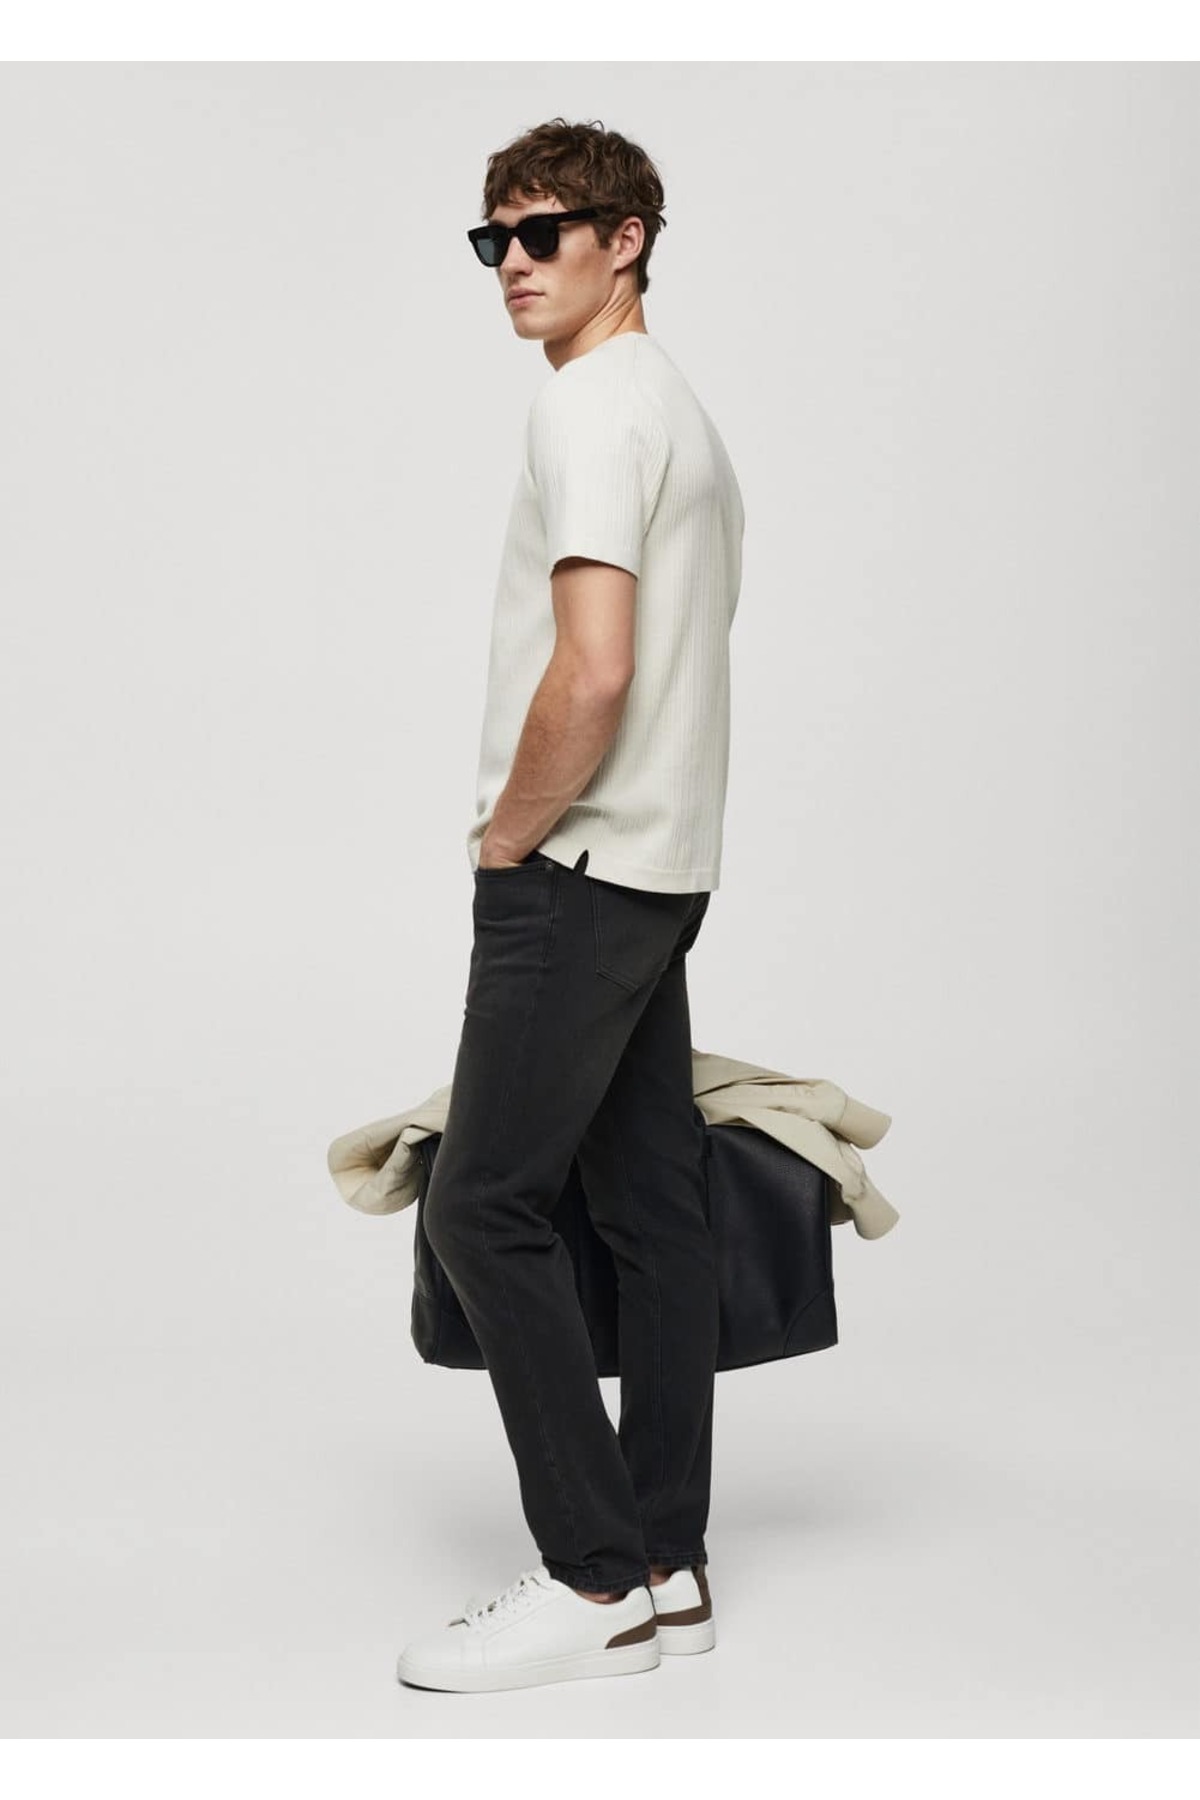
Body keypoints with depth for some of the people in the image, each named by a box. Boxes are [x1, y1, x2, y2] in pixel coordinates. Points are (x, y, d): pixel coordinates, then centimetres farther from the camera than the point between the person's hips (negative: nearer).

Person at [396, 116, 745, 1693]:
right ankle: (668, 1568, 16)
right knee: (653, 1207, 9)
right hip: (667, 869, 10)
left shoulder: (593, 408, -12)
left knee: (484, 1205, -7)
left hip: (578, 872, -10)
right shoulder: (686, 412, 20)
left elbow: (591, 674, -23)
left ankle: (596, 1579, -2)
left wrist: (507, 838, -10)